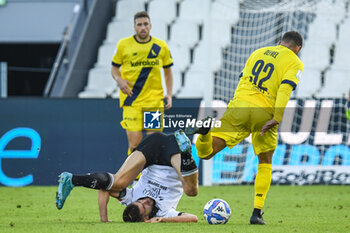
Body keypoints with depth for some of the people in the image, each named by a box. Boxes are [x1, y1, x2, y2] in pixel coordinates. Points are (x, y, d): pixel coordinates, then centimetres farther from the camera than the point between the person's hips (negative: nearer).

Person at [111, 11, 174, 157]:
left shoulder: (161, 46, 6)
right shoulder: (124, 45, 2)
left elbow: (168, 71, 17)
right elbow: (114, 68, 11)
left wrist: (169, 94, 6)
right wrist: (119, 80, -10)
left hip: (154, 100, 1)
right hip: (131, 101, -1)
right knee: (135, 142, -11)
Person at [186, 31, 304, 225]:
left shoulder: (258, 52, 24)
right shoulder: (295, 63, 8)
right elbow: (285, 88, -8)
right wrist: (277, 118, -14)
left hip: (239, 106, 2)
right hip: (264, 113, -2)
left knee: (205, 152, 0)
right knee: (265, 163, 19)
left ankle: (206, 129, -34)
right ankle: (257, 212, 11)